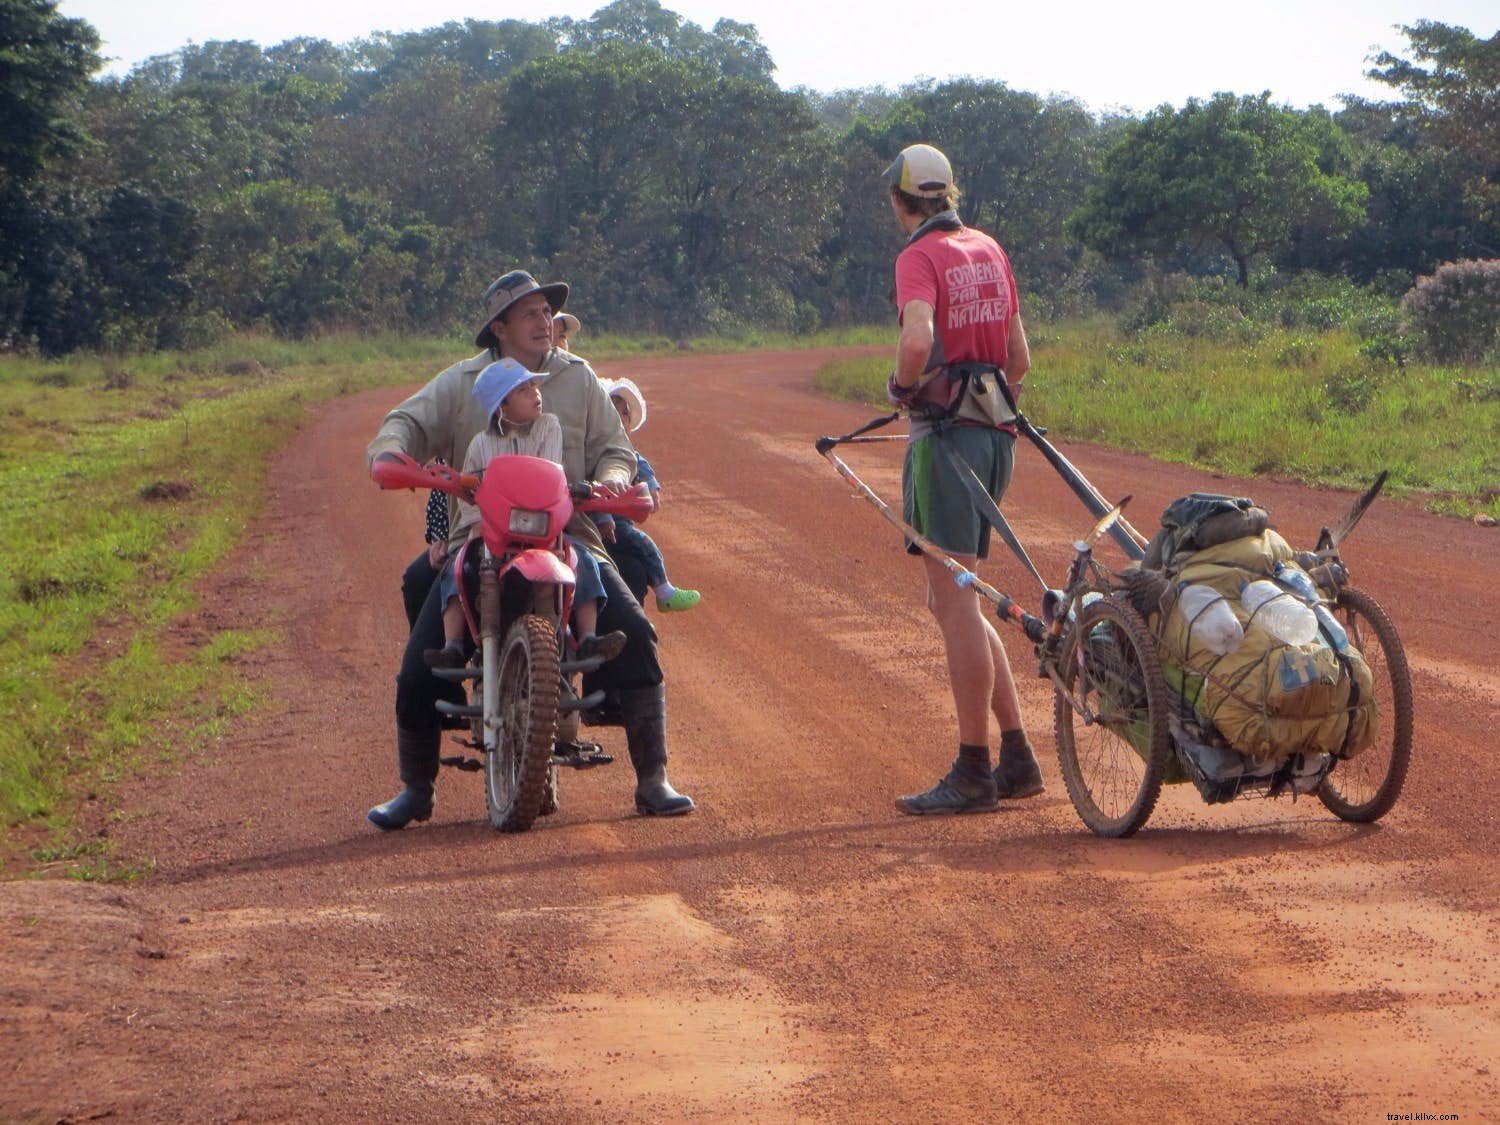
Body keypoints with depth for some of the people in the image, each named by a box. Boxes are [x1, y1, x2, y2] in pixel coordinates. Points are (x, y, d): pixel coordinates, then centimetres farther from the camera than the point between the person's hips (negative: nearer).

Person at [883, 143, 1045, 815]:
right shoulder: (989, 250, 14)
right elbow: (1019, 358, 17)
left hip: (946, 433, -8)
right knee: (953, 602, 15)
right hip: (996, 432, 8)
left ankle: (973, 774, -4)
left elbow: (918, 338, -29)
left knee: (956, 603, -5)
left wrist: (902, 385, -11)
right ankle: (1017, 757, 14)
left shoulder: (919, 257, -10)